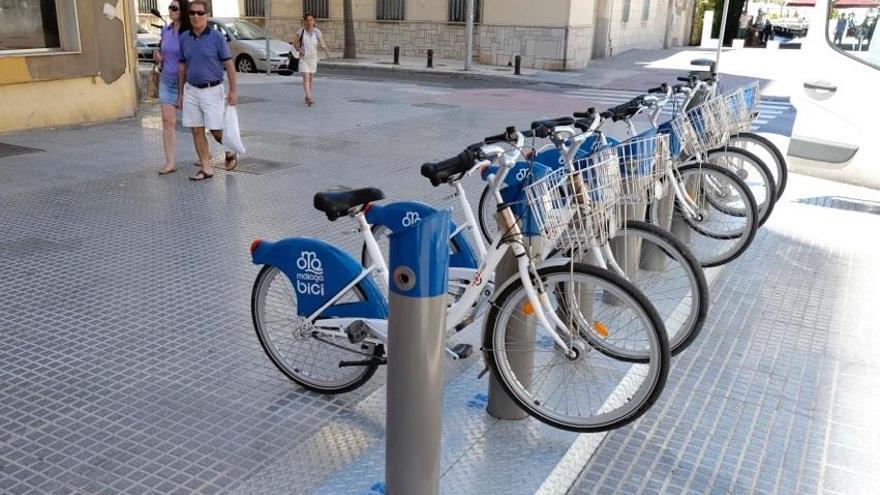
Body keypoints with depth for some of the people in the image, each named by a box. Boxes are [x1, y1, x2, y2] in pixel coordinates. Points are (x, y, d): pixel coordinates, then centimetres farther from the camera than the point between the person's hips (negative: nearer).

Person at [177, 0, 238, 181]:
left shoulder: (216, 37, -6)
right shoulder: (184, 38, 6)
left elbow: (229, 65, -6)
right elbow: (182, 67, 13)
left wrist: (233, 91, -11)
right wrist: (181, 93, 13)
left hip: (212, 90, -4)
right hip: (191, 91, 4)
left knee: (216, 130, -2)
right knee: (197, 131, 3)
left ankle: (230, 152, 28)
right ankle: (206, 168, 11)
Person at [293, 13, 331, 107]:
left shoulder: (317, 32, -6)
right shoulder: (301, 31, -6)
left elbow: (322, 44, -11)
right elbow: (295, 43, 3)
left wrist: (327, 51, -30)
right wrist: (299, 49, -16)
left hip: (313, 58, 2)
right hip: (303, 58, -2)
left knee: (310, 78, 12)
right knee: (306, 77, -15)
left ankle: (307, 97, 28)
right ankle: (309, 97, -25)